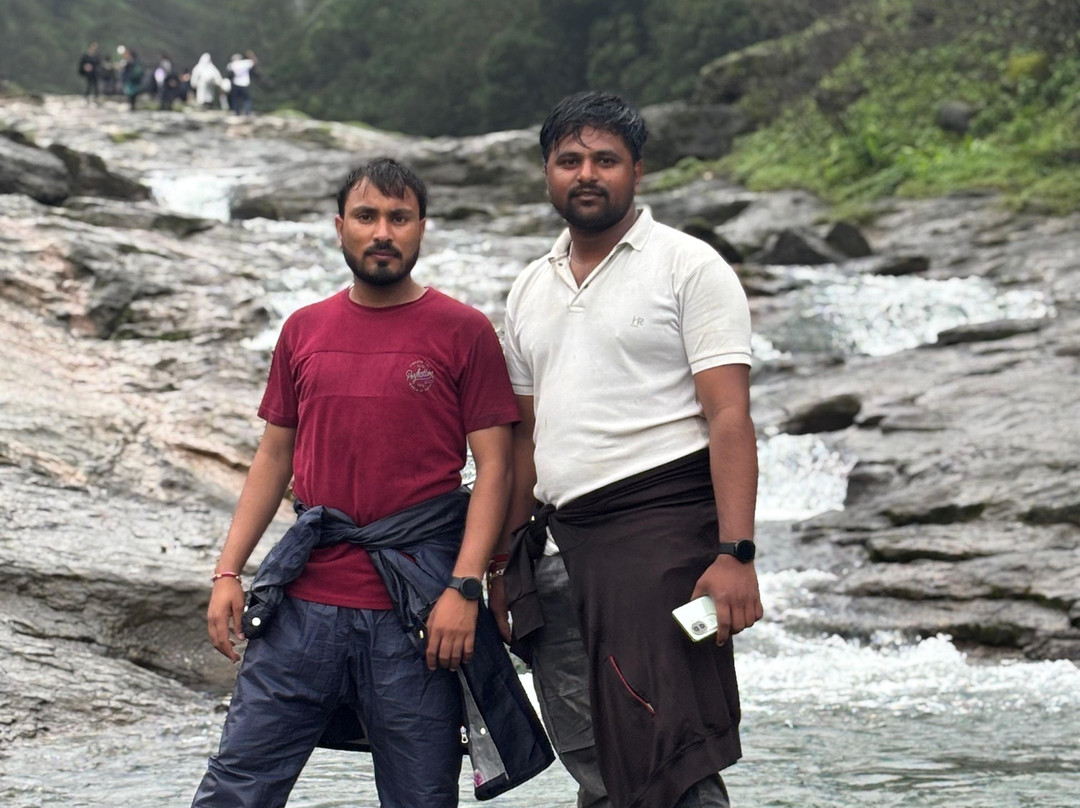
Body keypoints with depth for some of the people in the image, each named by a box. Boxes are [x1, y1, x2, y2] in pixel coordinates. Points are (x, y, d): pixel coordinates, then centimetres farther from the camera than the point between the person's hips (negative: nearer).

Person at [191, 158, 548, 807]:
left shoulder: (463, 332, 0)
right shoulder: (305, 330, 12)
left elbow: (494, 467, -2)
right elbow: (275, 456, 17)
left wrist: (463, 588, -12)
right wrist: (228, 571, 8)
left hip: (415, 607, -3)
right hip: (303, 601, 3)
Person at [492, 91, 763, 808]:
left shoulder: (688, 266, -1)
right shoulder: (531, 290, 19)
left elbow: (730, 418, -9)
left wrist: (734, 554, -19)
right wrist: (504, 562, 17)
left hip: (661, 531, -7)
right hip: (559, 544, 7)